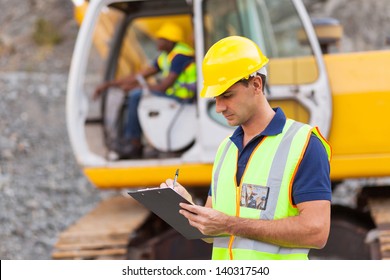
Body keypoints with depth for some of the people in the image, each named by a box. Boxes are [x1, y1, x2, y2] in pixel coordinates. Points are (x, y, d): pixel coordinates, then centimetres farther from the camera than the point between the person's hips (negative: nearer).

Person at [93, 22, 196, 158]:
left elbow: (164, 87, -22)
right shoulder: (165, 57, 12)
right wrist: (109, 84, 8)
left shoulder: (180, 56, -18)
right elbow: (141, 76, 13)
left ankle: (134, 144, -11)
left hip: (182, 95, -10)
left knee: (136, 95, -19)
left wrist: (136, 86, -12)